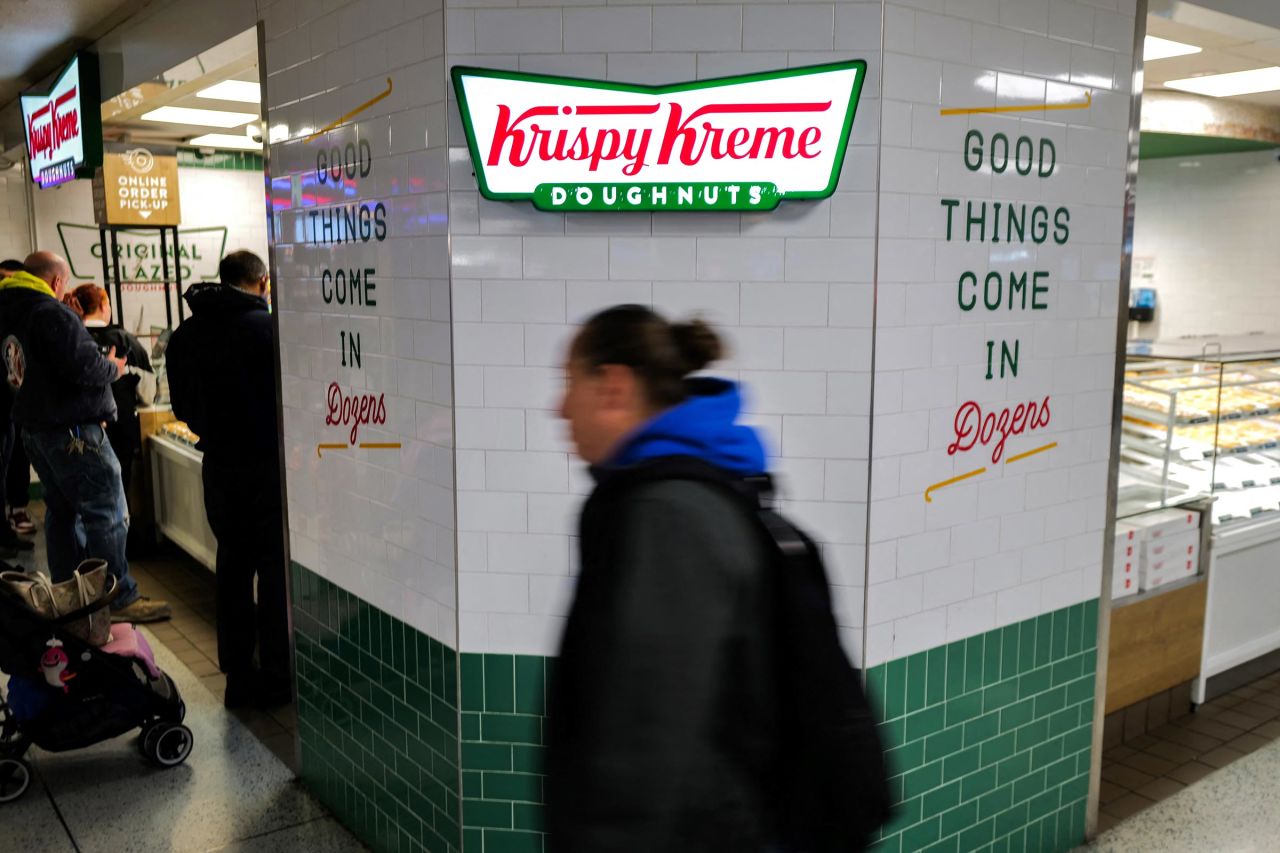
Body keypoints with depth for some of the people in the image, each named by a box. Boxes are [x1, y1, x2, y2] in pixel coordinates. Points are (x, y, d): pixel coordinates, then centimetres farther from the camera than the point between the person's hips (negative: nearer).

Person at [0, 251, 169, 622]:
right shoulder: (51, 313, -17)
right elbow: (84, 365, -24)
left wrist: (100, 364, 12)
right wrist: (113, 367, -5)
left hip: (34, 428, 10)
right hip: (73, 430, -10)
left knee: (62, 511, 18)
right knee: (107, 514, -4)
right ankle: (120, 598, -1)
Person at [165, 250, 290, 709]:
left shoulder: (184, 336, 6)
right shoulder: (267, 328, -15)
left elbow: (183, 406, 14)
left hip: (219, 466, 6)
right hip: (268, 463, -6)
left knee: (233, 566, 15)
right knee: (276, 568, 3)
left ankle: (238, 676, 24)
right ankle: (276, 677, 8)